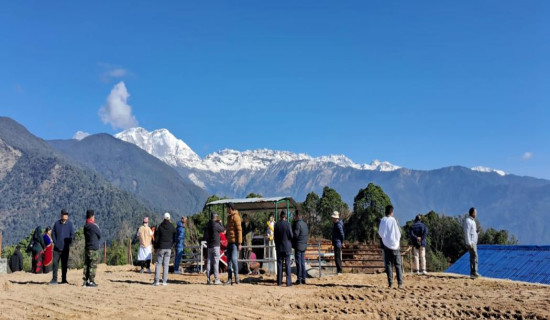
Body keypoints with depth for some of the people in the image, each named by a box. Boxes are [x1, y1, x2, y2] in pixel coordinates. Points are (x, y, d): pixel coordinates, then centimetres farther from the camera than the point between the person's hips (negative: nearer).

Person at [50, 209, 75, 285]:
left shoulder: (70, 224, 1)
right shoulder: (57, 223, 3)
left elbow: (72, 235, 2)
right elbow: (53, 234, 7)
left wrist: (68, 244, -6)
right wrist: (55, 243, -3)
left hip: (65, 248, 0)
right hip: (57, 248, 0)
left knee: (64, 264, 6)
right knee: (55, 263, -4)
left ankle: (64, 280, 13)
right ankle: (54, 279, 2)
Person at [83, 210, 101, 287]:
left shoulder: (85, 226, 11)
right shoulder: (93, 226, -15)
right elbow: (100, 235, -4)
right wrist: (97, 227, 10)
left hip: (87, 248, 8)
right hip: (94, 248, -8)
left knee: (86, 265, 10)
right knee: (93, 265, -4)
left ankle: (85, 281, 13)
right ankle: (91, 281, -3)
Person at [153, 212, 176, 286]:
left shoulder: (160, 227, -6)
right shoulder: (172, 228, 0)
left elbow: (156, 237, -3)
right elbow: (174, 238, 6)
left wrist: (155, 247, 6)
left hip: (161, 247, -1)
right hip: (168, 248, 1)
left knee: (158, 264, 4)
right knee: (166, 264, 5)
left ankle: (156, 281, -1)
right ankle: (164, 281, 3)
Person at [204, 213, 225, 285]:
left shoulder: (208, 225, 8)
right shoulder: (216, 225, -14)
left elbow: (205, 236, 13)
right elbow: (223, 229, 1)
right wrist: (220, 223, 13)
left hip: (209, 246, 7)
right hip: (215, 245, -7)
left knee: (209, 262, 9)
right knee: (216, 262, -5)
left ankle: (208, 279, 11)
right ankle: (216, 279, -5)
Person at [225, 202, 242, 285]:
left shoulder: (236, 217, -9)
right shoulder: (229, 217, 17)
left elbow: (239, 230, -13)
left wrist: (239, 243, -16)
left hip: (235, 242, -9)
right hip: (229, 242, 9)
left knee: (234, 259, -15)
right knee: (229, 260, 7)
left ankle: (236, 277, -3)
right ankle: (229, 279, 10)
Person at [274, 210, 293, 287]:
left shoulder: (276, 224, -2)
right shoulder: (287, 224, -11)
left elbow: (275, 236, 3)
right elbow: (291, 235, -10)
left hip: (279, 247, 3)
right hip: (287, 247, -3)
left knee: (279, 264, 8)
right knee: (287, 264, 1)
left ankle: (279, 281, 10)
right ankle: (288, 282, 0)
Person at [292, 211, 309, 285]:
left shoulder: (298, 224, -14)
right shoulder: (304, 224, 12)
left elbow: (295, 235, -18)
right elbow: (307, 234, 16)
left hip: (298, 245, -8)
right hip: (304, 246, 8)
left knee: (298, 263, -4)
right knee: (303, 263, 12)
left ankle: (299, 279, -3)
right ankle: (303, 278, 14)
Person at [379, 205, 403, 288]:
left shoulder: (383, 220, -2)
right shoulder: (394, 220, -7)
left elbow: (380, 233, 5)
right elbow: (398, 233, -2)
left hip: (386, 245, 1)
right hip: (395, 245, -1)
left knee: (388, 264, 6)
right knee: (398, 265, 4)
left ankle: (390, 282, 0)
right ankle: (400, 283, -3)